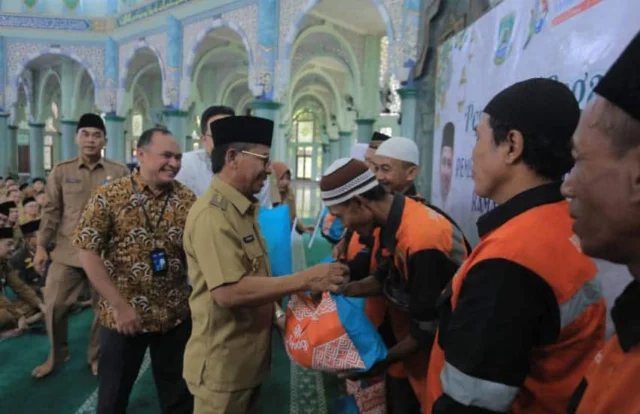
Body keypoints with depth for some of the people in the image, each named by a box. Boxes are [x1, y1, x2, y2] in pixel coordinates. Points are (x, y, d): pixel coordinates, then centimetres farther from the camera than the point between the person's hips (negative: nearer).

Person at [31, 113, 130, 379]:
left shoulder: (119, 172, 0)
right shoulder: (61, 171, 4)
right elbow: (51, 211, 5)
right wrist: (41, 246, 1)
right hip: (67, 251, 1)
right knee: (54, 306, 7)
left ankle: (97, 357, 30)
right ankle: (56, 355, 33)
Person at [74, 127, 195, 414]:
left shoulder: (188, 200, -2)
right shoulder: (109, 196, -9)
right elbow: (88, 253, -10)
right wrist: (119, 305, -13)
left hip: (176, 315, 2)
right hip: (123, 316, -1)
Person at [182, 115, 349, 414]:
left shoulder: (243, 208, 10)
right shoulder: (213, 213, -22)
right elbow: (228, 292, -31)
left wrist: (275, 313, 5)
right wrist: (305, 280, -29)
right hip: (223, 364, -9)